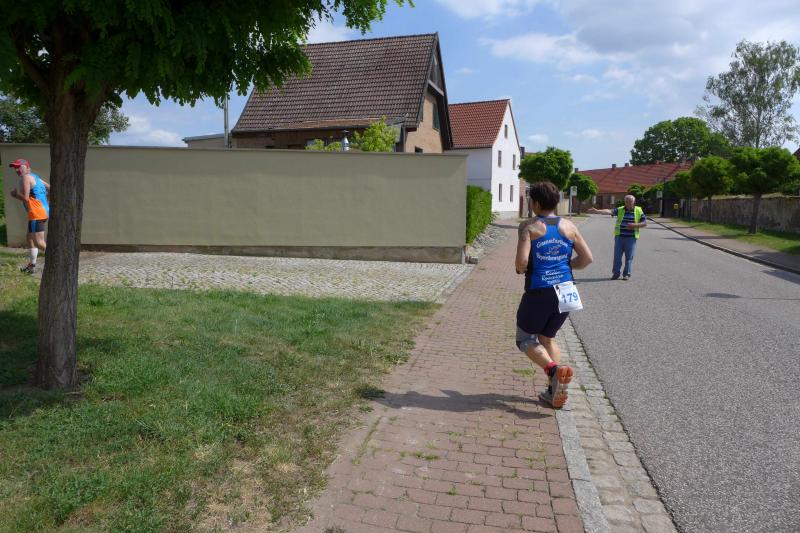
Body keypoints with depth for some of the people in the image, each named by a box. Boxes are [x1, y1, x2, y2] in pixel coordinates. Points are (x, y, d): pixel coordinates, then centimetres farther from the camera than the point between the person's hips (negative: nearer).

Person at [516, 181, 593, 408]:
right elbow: (587, 258, 5)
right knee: (547, 338, 22)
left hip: (539, 293, -5)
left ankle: (555, 369, -13)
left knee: (525, 339, 13)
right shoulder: (569, 227, 5)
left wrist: (520, 269, 4)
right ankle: (554, 391, 15)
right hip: (565, 292, 5)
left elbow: (521, 262, -19)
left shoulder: (530, 228, -8)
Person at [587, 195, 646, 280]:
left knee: (629, 256, 2)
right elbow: (609, 211, -12)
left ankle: (627, 274, 10)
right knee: (617, 256, 4)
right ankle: (615, 273, 14)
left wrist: (635, 225, -13)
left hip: (631, 238, -1)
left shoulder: (639, 211, 3)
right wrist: (597, 211, -28)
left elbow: (645, 223, 5)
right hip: (619, 237, 1)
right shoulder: (620, 210, 3)